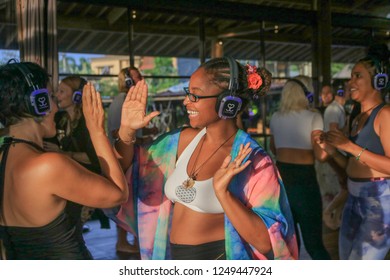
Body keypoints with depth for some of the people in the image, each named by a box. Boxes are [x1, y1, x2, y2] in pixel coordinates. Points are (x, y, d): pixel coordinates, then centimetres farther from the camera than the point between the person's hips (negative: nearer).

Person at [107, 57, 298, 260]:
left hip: (221, 256, -5)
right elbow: (127, 173, 8)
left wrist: (223, 193, -33)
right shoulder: (183, 139, -3)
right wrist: (127, 130, -9)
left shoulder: (254, 163, -18)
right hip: (173, 257, 6)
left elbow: (265, 242, -23)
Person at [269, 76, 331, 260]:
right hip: (304, 180, -5)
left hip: (280, 178, 5)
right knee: (314, 243, 1)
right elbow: (320, 155, -14)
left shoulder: (276, 118, 7)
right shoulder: (313, 117, -8)